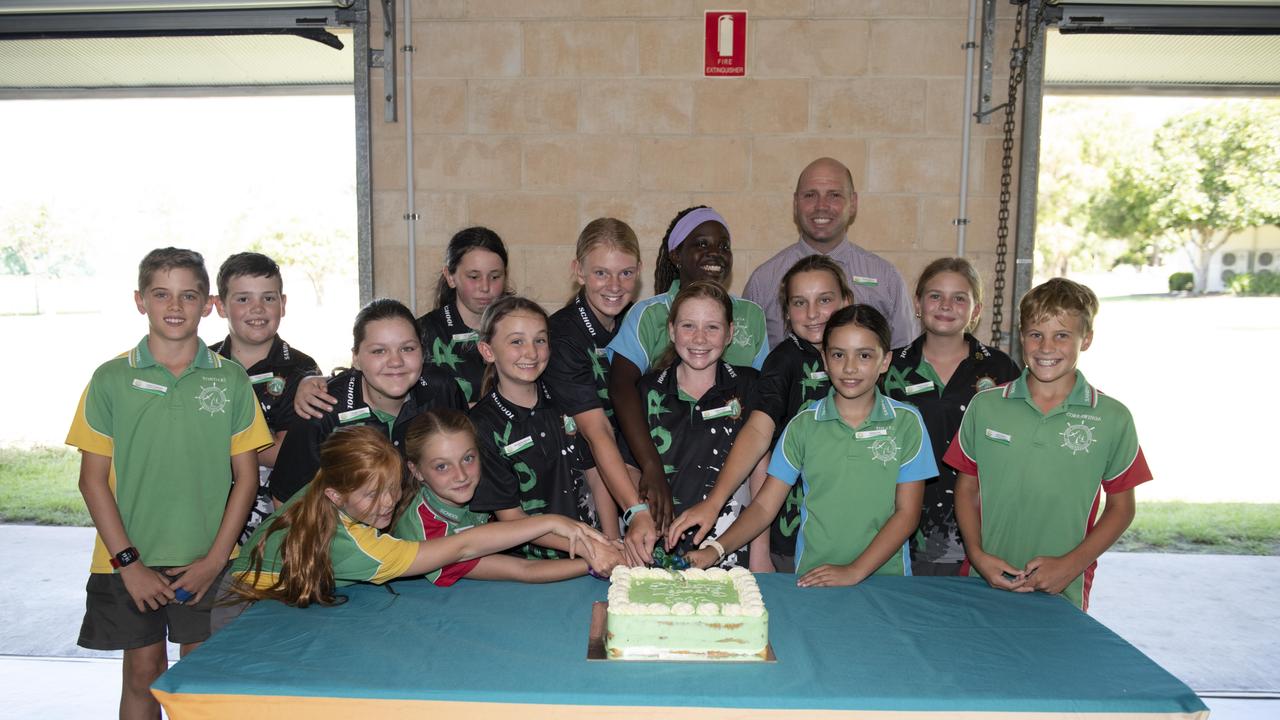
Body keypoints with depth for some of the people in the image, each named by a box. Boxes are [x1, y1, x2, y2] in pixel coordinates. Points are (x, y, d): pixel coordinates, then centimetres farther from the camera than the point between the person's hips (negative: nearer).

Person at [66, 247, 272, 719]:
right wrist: (127, 562, -6)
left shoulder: (231, 380, -1)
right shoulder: (111, 379, -1)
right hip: (130, 562, 0)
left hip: (207, 563, 0)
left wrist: (215, 559, -6)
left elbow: (246, 476, 0)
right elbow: (92, 479, 0)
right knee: (143, 674, 11)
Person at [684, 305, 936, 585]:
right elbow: (764, 506, 3)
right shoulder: (803, 424, 4)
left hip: (884, 575, 0)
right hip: (811, 578, 1)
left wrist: (855, 571, -10)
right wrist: (716, 548, -12)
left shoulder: (906, 422, 2)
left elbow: (907, 513, 1)